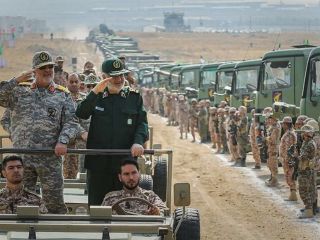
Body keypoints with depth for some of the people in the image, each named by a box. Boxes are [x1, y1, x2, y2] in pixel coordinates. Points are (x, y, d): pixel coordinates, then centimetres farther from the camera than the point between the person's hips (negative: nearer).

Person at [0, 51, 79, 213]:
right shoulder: (19, 90, 9)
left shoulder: (62, 95, 8)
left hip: (50, 157, -1)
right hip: (21, 157, 1)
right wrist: (16, 81, -11)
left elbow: (71, 122, 2)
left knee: (54, 201, 0)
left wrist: (63, 141, -15)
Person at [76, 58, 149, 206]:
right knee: (96, 203, 5)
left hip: (125, 161, 0)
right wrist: (95, 92, -16)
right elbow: (80, 115, -7)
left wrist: (138, 142, -18)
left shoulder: (134, 97, 9)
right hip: (98, 162, 0)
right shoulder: (96, 97, 10)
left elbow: (142, 123, 2)